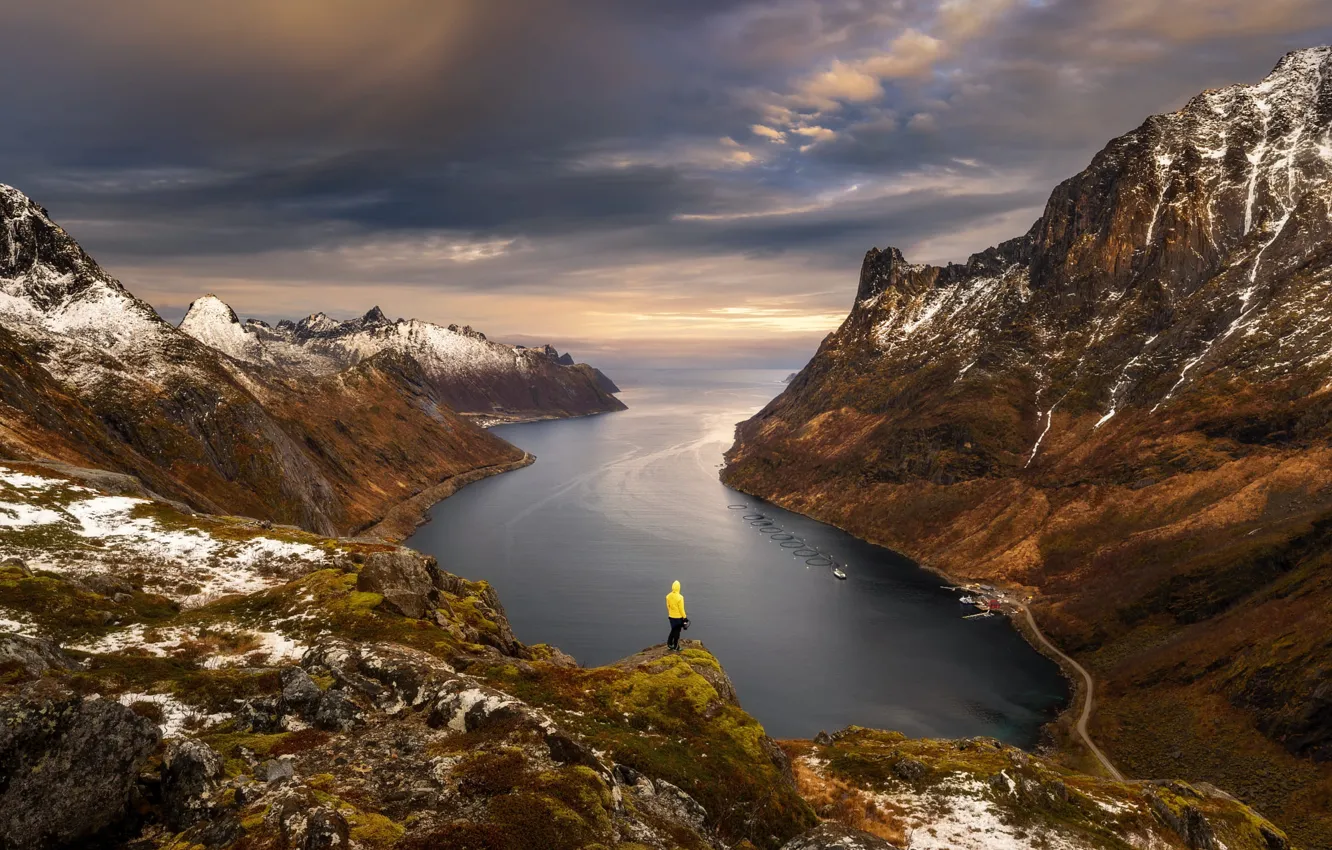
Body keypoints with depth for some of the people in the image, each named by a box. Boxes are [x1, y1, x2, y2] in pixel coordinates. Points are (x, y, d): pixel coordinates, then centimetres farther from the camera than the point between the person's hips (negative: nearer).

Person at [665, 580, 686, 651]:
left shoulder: (668, 596, -6)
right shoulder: (680, 597, -23)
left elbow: (668, 606, 6)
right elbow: (681, 609, -16)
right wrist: (684, 617, -5)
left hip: (671, 616, 5)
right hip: (678, 617, -5)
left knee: (673, 630, 23)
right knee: (677, 631, 8)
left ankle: (669, 644, 26)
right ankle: (675, 647, 17)